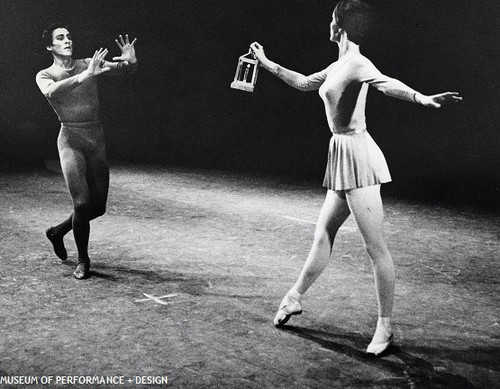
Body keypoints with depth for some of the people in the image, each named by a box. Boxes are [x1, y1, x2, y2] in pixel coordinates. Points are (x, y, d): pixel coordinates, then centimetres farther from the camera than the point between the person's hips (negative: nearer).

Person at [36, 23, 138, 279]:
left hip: (97, 140, 4)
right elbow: (51, 92, -24)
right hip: (71, 140, -4)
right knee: (82, 203, -14)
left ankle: (57, 232, 34)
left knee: (98, 206, 6)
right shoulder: (45, 75, 0)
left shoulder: (89, 64, 8)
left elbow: (124, 69, -3)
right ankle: (83, 260, 8)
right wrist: (84, 76, -36)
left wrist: (131, 60, -27)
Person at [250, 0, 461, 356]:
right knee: (324, 233, 18)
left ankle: (386, 327, 0)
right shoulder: (338, 66, 17)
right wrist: (266, 63, 42)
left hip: (357, 155, -9)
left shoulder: (357, 65, -11)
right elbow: (304, 83, 33)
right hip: (343, 156, 9)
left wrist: (423, 99, -50)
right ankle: (294, 298, 31)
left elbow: (386, 83, -30)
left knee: (375, 245, -6)